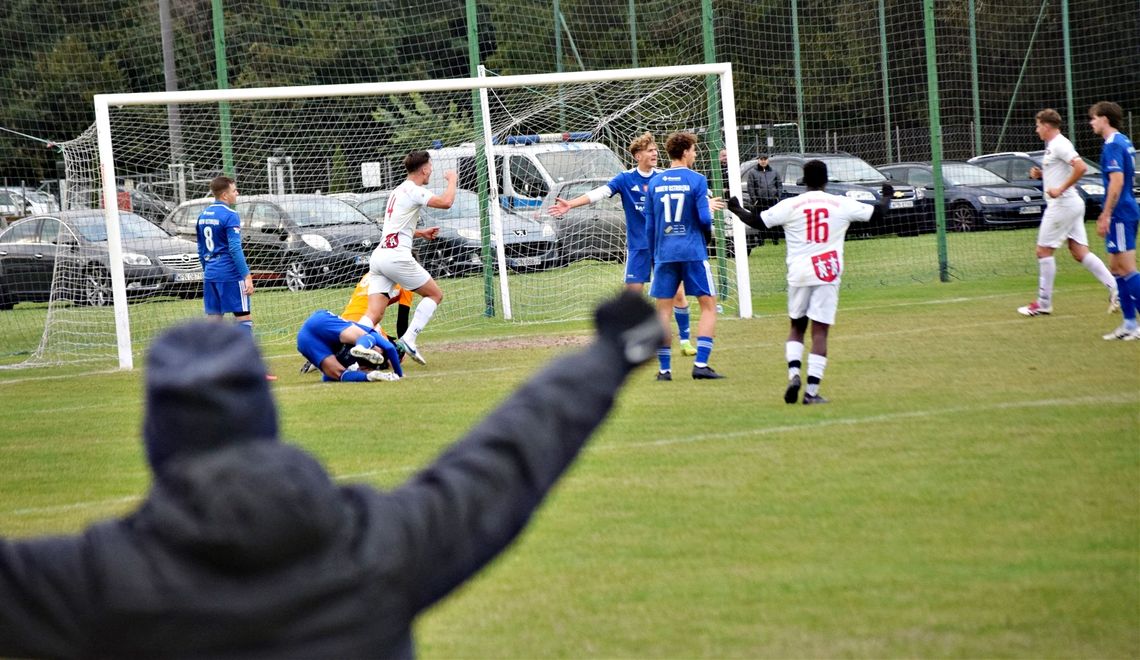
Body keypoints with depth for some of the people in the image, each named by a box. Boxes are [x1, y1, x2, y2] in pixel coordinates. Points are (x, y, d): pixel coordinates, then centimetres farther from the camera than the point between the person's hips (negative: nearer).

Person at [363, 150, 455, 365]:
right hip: (396, 256, -8)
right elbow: (446, 202, -18)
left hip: (379, 255, 8)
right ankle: (408, 340, -7)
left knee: (374, 314, -3)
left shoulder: (397, 191, 25)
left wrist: (420, 233, 34)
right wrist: (452, 179, -1)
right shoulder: (413, 190, -5)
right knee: (435, 294, 7)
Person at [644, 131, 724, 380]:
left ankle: (664, 368, 7)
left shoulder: (655, 182, 7)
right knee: (708, 305, 5)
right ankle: (701, 364, -6)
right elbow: (704, 218, -11)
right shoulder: (696, 180, -5)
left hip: (664, 254, 4)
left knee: (663, 310, 9)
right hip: (693, 252, -4)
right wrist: (707, 231, 12)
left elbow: (649, 225, 9)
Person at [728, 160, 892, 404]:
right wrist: (886, 196, 32)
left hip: (799, 274, 1)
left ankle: (794, 373, -4)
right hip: (827, 274, -1)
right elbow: (877, 213, 11)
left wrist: (737, 209, 21)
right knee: (820, 331, -1)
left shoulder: (790, 205, -1)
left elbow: (757, 221, 2)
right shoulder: (841, 204, 1)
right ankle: (812, 390, -8)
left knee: (797, 328, 18)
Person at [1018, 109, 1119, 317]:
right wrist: (1040, 174, 13)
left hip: (1062, 205, -10)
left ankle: (1044, 304, 3)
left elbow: (1081, 167, -26)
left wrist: (1060, 189, -24)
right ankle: (1115, 288, -3)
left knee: (1044, 251, -2)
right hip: (1072, 206, 10)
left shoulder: (1060, 144, -14)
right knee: (1080, 252, 5)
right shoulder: (1053, 146, 17)